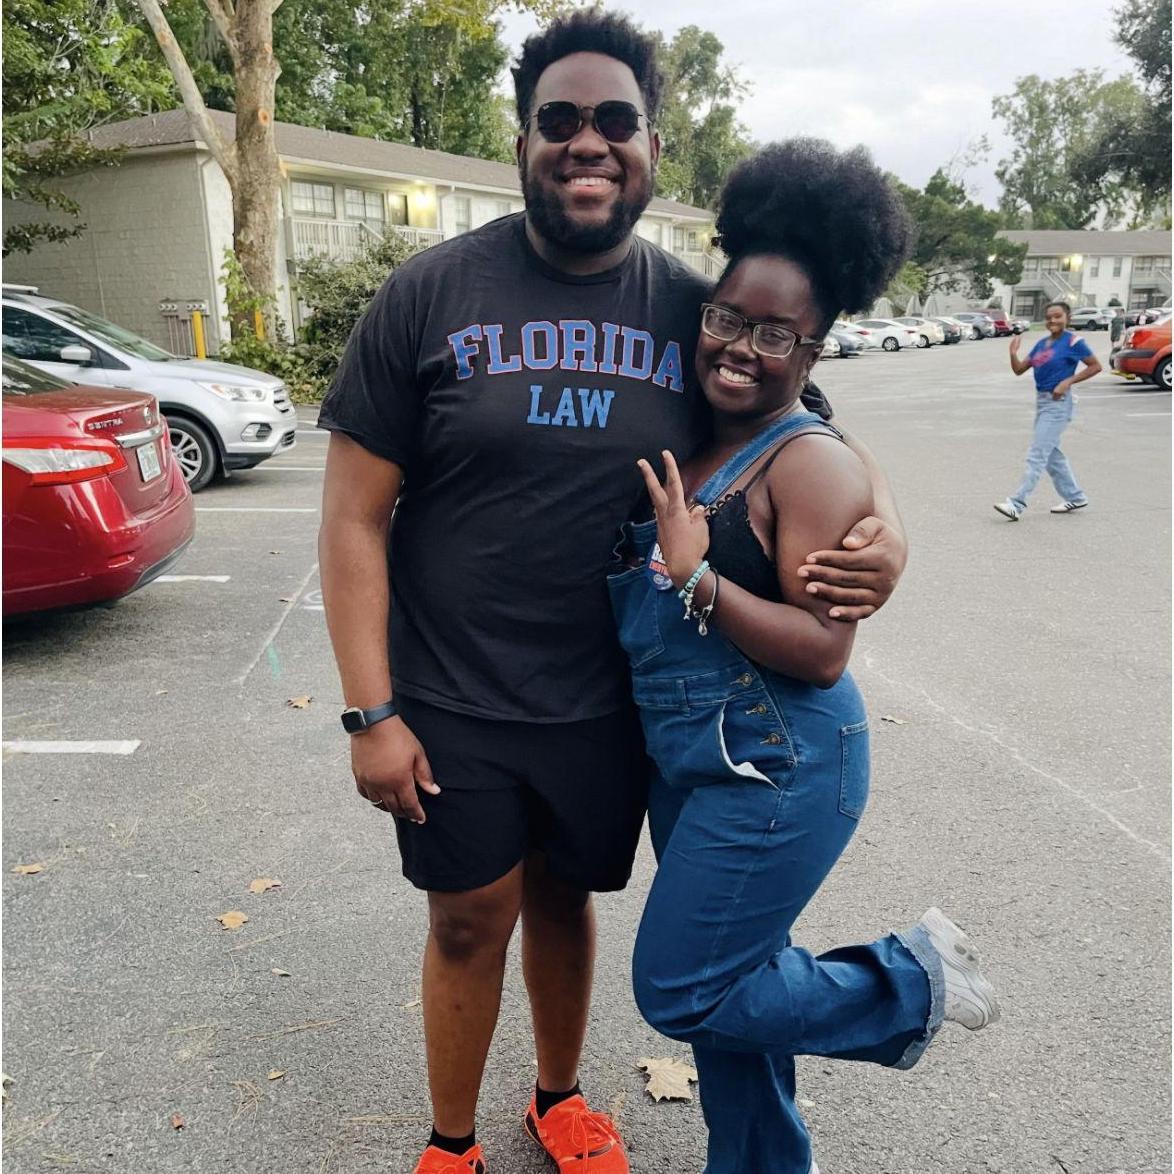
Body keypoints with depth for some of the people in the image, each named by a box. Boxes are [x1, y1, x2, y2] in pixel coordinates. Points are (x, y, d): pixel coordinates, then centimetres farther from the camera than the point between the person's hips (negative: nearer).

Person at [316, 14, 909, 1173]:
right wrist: (369, 712, -11)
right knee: (471, 919, 10)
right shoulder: (432, 292, -7)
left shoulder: (694, 309, 0)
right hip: (451, 707, -2)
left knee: (561, 896, 19)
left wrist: (884, 530, -13)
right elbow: (355, 515, -7)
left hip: (608, 704, 2)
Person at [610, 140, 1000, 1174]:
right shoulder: (681, 443, 6)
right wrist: (643, 562, -2)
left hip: (778, 771, -8)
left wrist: (696, 575, -25)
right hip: (686, 765, 8)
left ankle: (913, 981, 20)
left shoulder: (811, 462, -17)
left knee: (681, 991, 1)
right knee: (725, 975, 20)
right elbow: (640, 592, 17)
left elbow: (822, 651, -22)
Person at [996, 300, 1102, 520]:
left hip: (1058, 403, -8)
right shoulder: (1042, 343, 11)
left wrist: (1068, 381, -15)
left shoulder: (1073, 342, -9)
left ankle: (1017, 504, -14)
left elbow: (1096, 366, -6)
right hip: (1041, 400, 8)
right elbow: (1019, 369, 10)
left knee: (1037, 454, -11)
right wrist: (1013, 353, -9)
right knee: (1051, 453, 15)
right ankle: (1075, 497, 28)